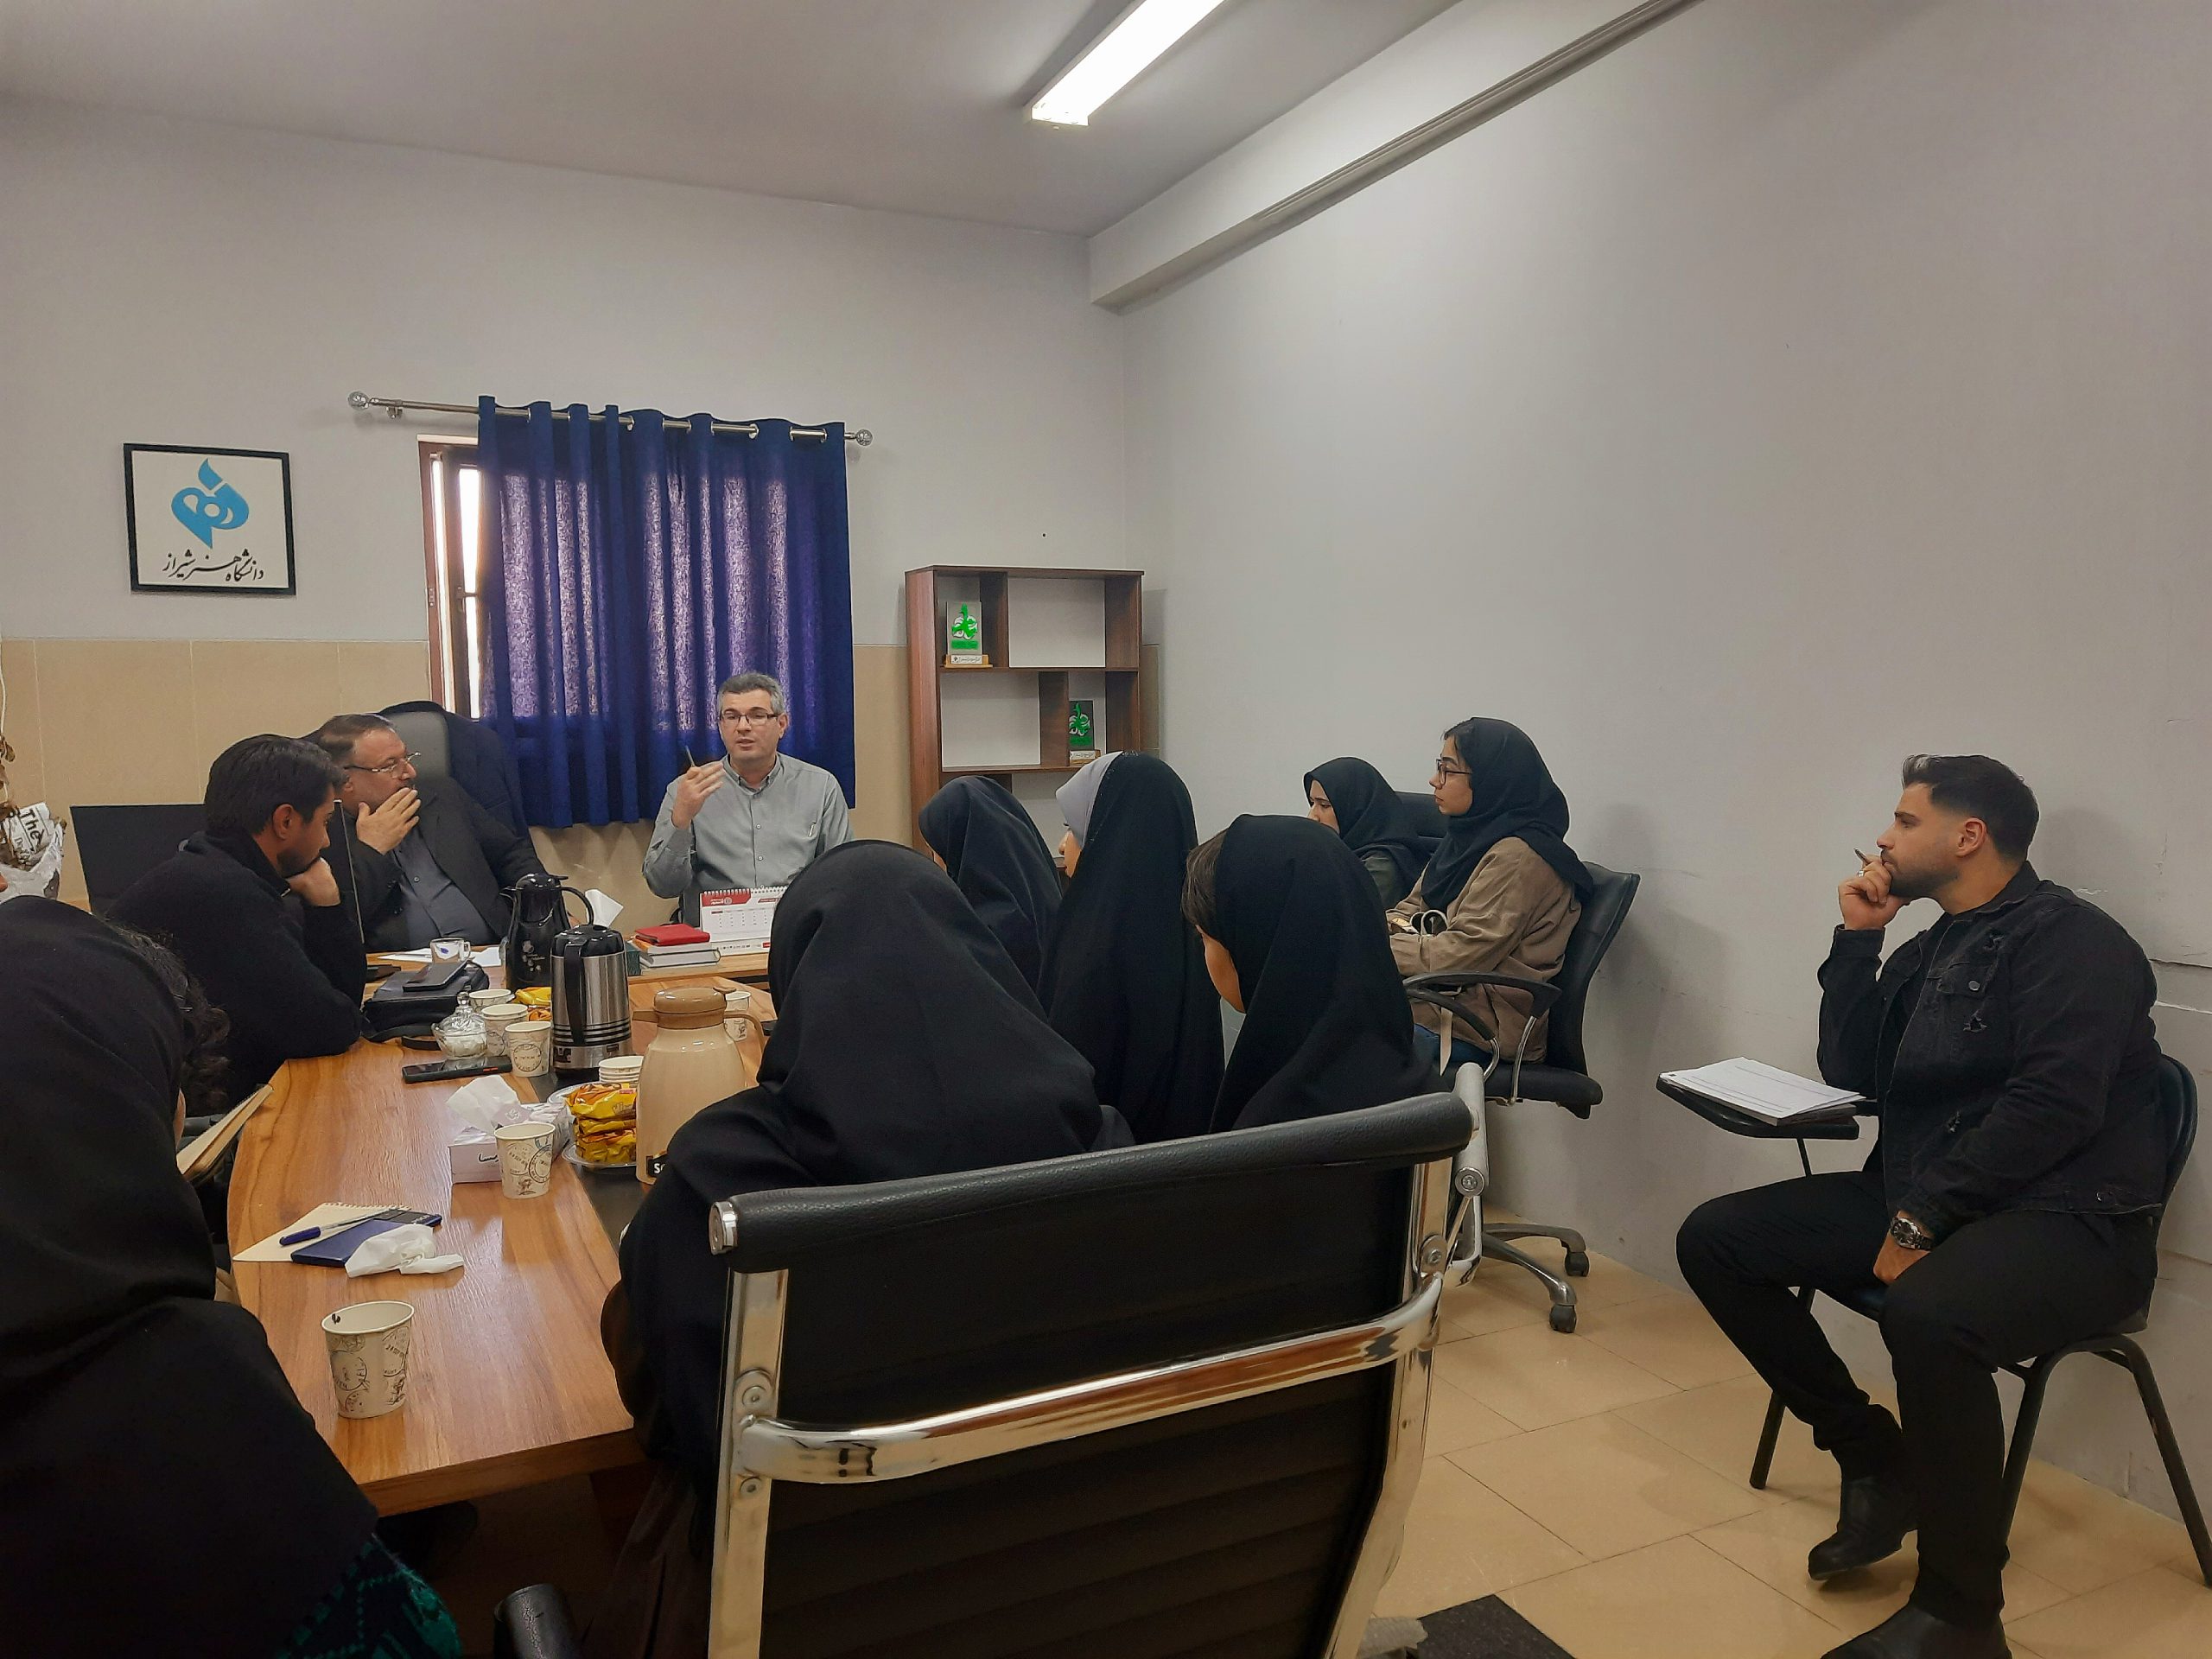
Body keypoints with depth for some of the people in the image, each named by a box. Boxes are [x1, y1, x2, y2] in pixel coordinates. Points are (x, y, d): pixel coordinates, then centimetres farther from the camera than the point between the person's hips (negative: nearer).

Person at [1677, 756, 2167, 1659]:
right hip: (1918, 1199, 9)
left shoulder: (2073, 939, -10)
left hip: (2068, 1222, -8)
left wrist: (1921, 1219, -22)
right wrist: (1857, 940, 6)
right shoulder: (1928, 949, 15)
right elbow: (1852, 1072, 14)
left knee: (1925, 1312, -39)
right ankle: (1876, 1461, 7)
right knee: (1715, 1239, -2)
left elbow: (2053, 1107, -21)